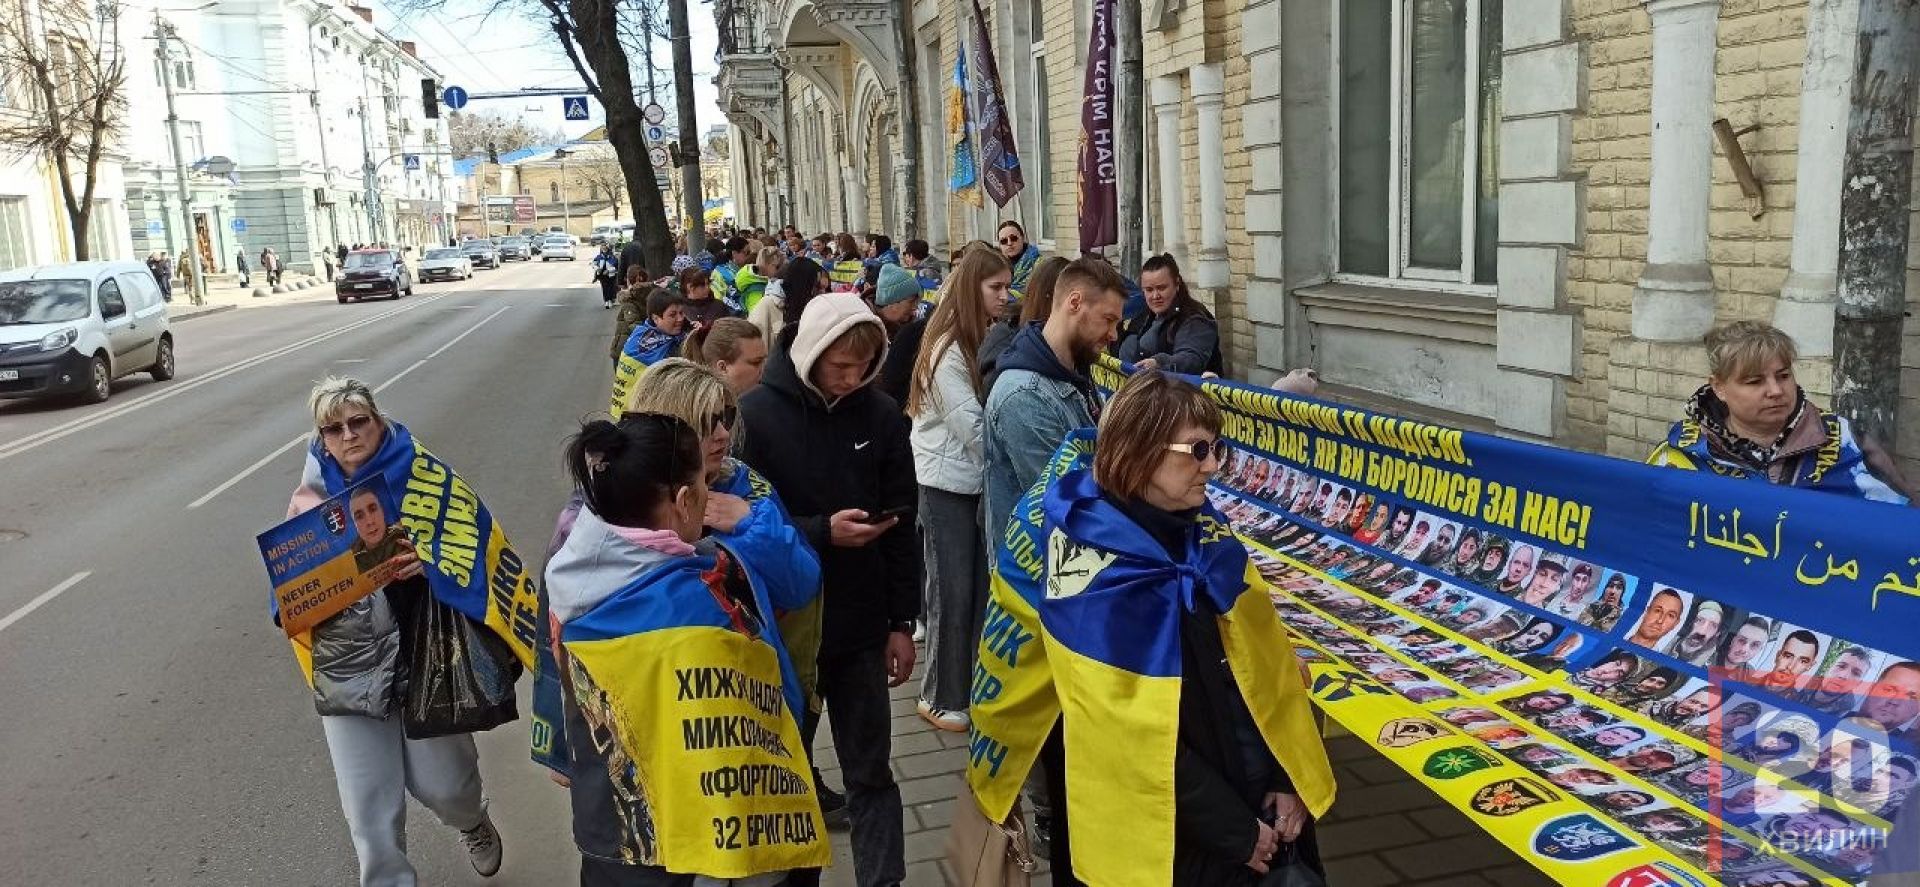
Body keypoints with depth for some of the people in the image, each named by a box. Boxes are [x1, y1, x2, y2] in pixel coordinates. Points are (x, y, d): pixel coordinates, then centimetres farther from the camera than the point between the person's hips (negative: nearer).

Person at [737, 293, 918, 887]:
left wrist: (902, 623, 3)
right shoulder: (756, 415, -11)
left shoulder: (882, 417, -3)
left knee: (871, 774, 8)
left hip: (861, 629, 2)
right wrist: (822, 532, -23)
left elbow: (901, 525, 3)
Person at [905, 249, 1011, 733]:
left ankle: (975, 686, 23)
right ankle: (941, 699, 12)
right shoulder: (947, 349, -17)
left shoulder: (983, 340, 11)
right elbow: (972, 426, -19)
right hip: (947, 483, -8)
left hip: (977, 478, 8)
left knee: (979, 584, 11)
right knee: (953, 590, -1)